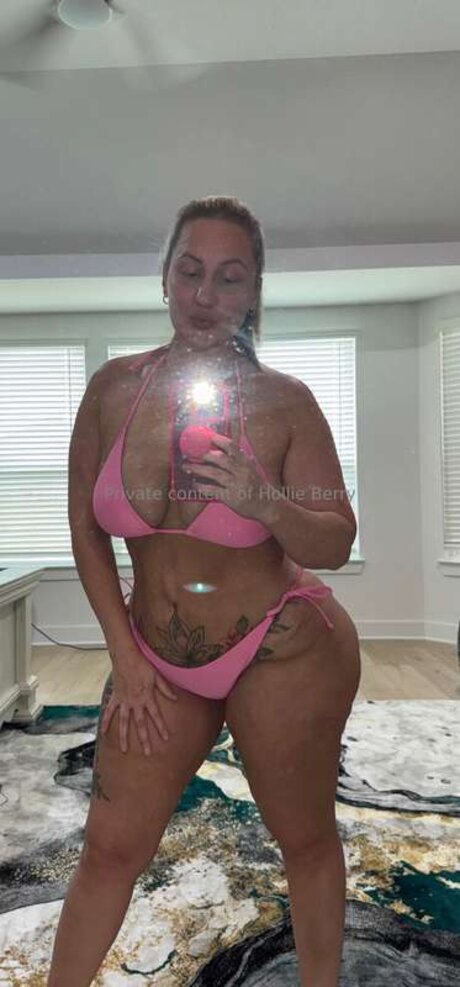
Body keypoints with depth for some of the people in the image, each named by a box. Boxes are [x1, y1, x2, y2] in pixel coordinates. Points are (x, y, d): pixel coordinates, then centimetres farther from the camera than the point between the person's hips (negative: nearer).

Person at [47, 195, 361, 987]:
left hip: (283, 653, -2)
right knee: (110, 846, 12)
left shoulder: (284, 400, -12)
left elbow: (336, 545, -9)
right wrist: (126, 659, -1)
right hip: (158, 657, 3)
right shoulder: (113, 388, -5)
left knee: (305, 839, 17)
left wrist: (265, 504, -31)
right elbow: (86, 530, 1)